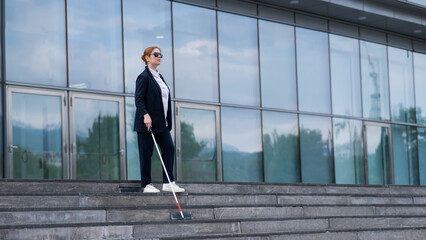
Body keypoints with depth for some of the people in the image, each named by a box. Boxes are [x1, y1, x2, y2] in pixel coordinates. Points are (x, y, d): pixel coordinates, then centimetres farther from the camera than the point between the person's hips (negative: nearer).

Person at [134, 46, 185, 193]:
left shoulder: (159, 76, 17)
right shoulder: (144, 77, -9)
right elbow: (138, 99, -15)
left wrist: (167, 122, 18)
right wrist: (145, 115, -28)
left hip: (161, 123, 8)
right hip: (147, 122, -8)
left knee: (169, 148, 0)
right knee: (146, 153, -2)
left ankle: (168, 183, 1)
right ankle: (146, 185, 5)